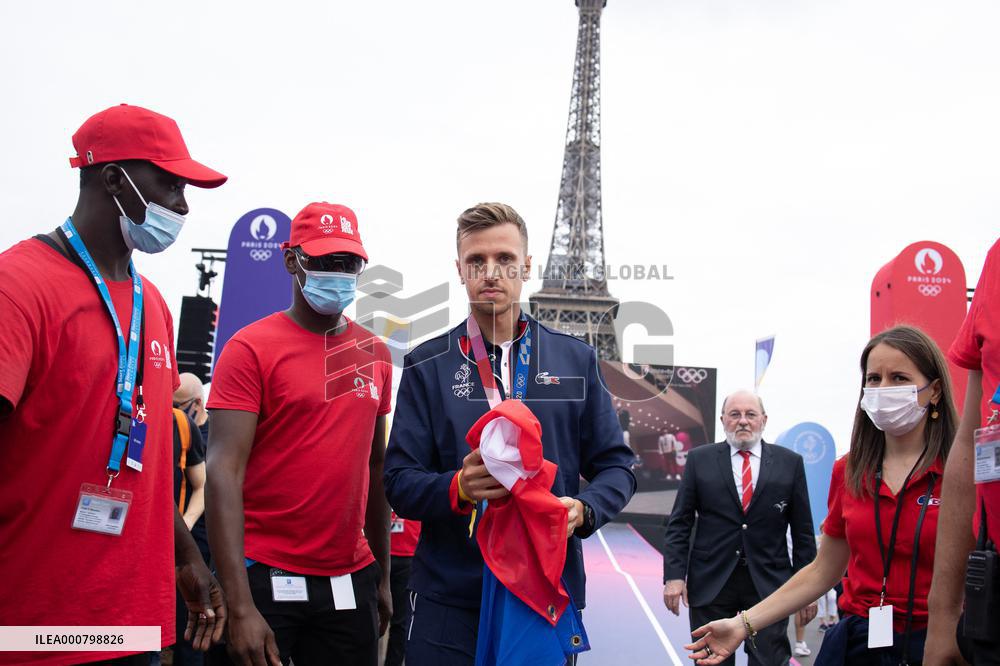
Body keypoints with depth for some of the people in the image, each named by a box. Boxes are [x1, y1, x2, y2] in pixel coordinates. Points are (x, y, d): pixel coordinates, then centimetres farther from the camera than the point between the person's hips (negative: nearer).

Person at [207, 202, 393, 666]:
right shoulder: (251, 349, -8)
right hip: (265, 577, -5)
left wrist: (383, 575, 15)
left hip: (350, 580, 5)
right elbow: (224, 474, -14)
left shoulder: (375, 354, 9)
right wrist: (240, 605, -20)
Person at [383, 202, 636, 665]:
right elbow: (399, 482, -2)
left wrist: (582, 509, -13)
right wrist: (459, 487, -22)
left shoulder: (576, 360, 6)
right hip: (450, 599, -1)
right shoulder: (426, 366, 3)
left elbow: (615, 466, 8)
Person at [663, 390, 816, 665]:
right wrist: (674, 575, -6)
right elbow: (679, 524, 3)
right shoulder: (699, 459, 4)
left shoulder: (790, 462, 4)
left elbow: (803, 530, 6)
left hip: (769, 583, 0)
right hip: (710, 582, 0)